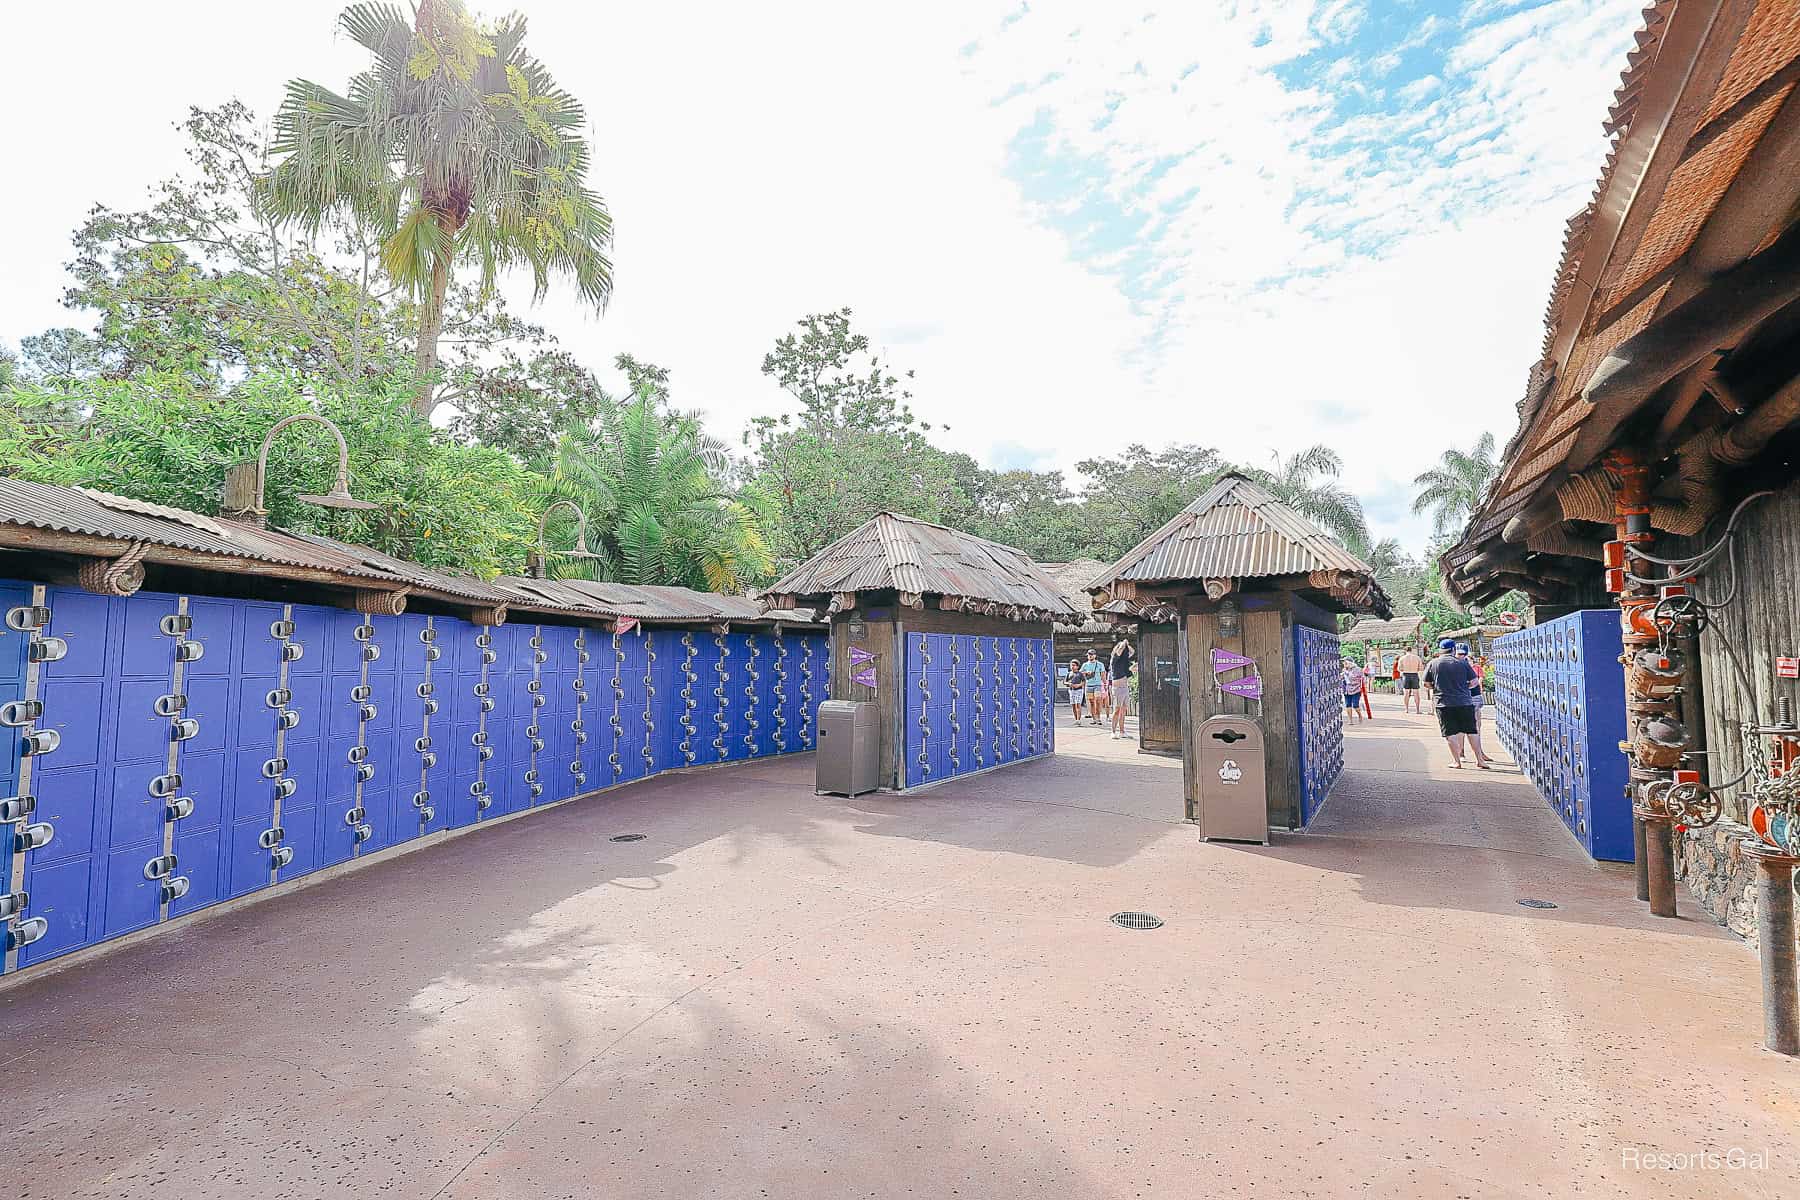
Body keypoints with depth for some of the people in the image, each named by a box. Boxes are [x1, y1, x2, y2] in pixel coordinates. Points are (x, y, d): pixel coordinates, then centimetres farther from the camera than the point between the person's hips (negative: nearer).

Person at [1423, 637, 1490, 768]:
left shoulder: (1432, 663, 1)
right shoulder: (1463, 663, 1)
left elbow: (1427, 684, 5)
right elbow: (1474, 682, 3)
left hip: (1444, 704, -1)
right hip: (1465, 702, 1)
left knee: (1450, 733, 4)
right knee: (1472, 731, 11)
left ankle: (1456, 761, 4)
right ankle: (1479, 759, 17)